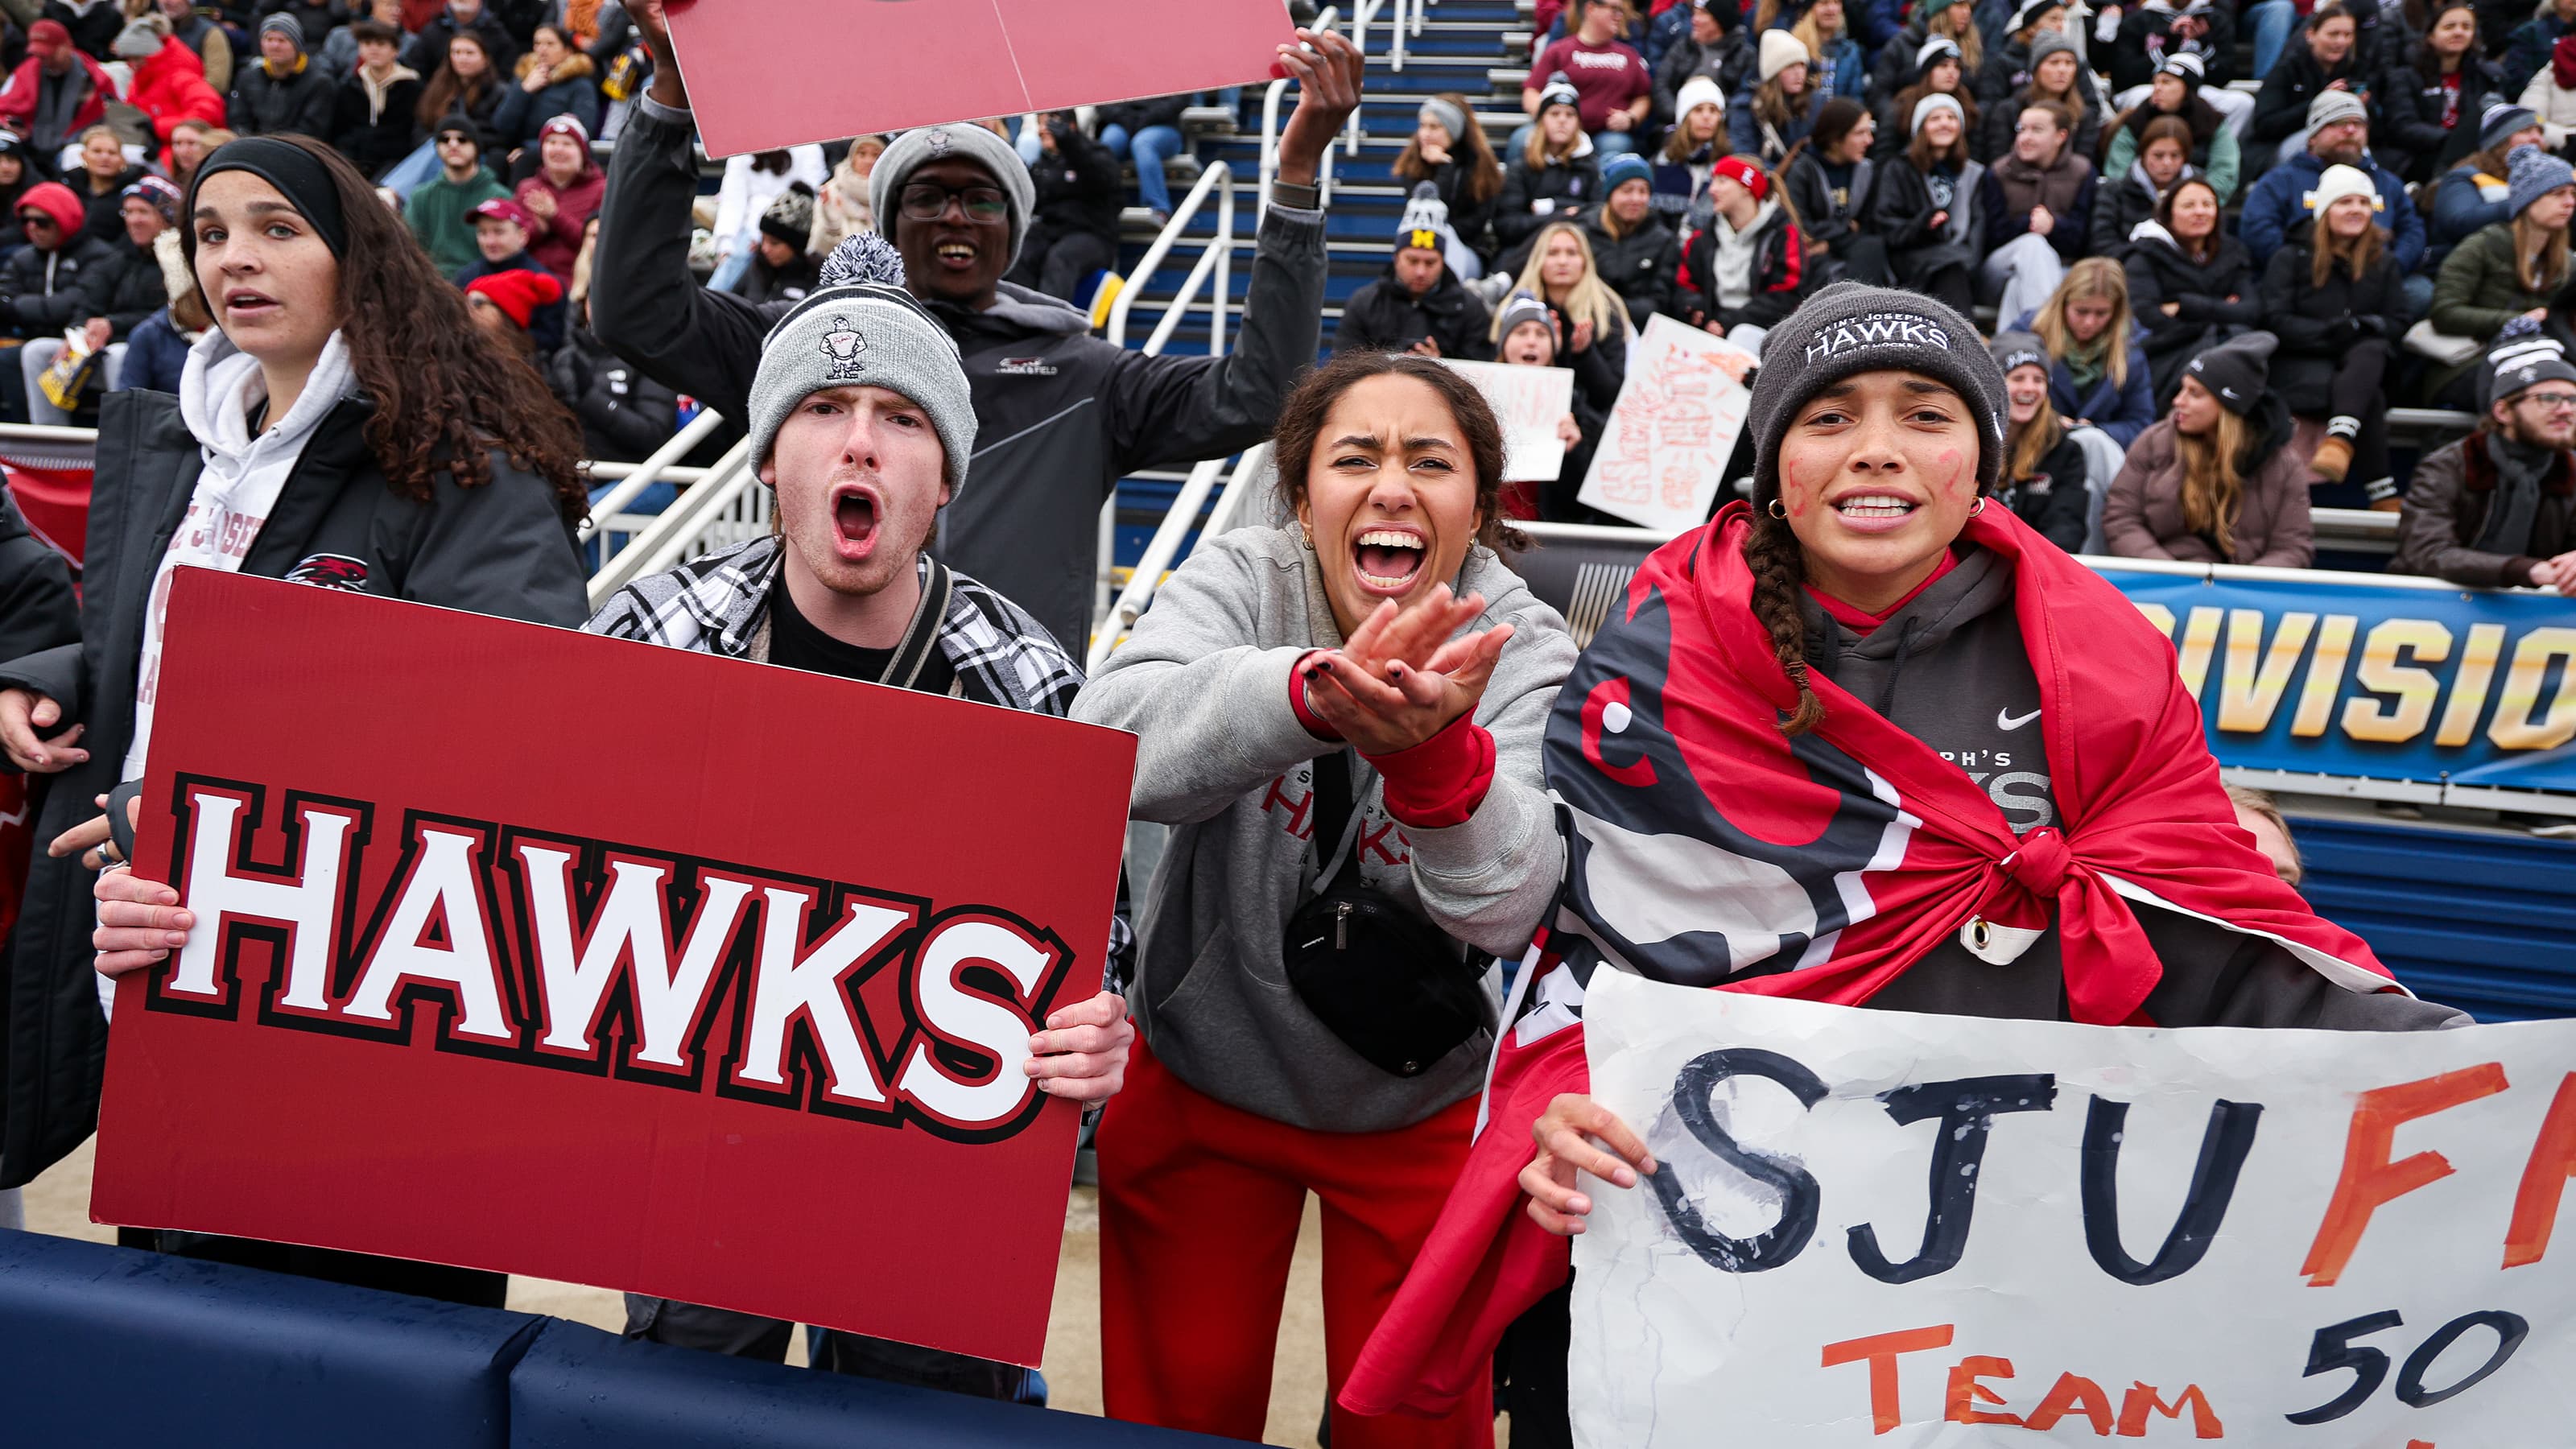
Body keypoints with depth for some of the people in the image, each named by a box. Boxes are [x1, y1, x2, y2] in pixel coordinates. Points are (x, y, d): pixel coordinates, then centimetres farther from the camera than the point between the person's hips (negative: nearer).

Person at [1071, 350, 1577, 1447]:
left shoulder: (1526, 656, -14)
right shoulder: (1240, 583, -14)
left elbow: (1504, 910, -30)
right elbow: (1109, 745, -35)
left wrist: (1432, 747, -50)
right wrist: (1314, 692, -52)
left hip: (1419, 1110, 0)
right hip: (1201, 1079, 1)